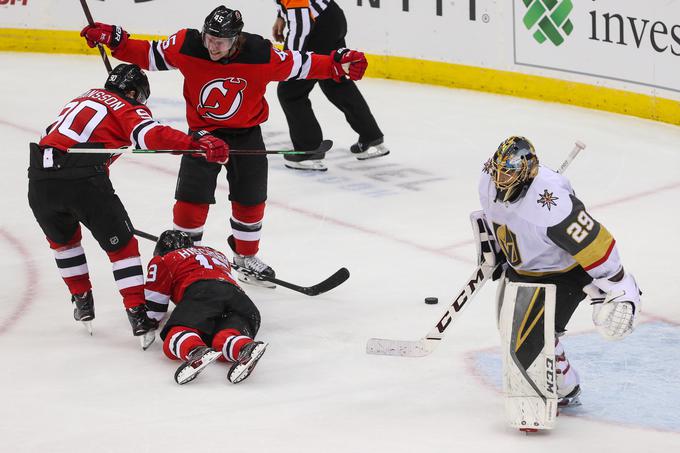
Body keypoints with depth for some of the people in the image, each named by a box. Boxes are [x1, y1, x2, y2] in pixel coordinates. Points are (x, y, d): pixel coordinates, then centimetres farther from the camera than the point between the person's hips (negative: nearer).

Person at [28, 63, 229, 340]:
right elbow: (152, 136, -9)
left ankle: (81, 300, 34)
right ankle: (138, 314, 3)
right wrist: (199, 145, -18)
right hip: (82, 179, -5)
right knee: (120, 242, 10)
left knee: (62, 237, 32)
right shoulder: (128, 107, 11)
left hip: (39, 177, 5)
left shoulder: (83, 99, 31)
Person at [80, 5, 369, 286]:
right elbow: (148, 55, -8)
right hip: (202, 131, -1)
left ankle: (246, 257, 34)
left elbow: (299, 66, -12)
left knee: (250, 200, 10)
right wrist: (114, 40, -18)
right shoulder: (186, 46, -22)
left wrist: (337, 64, -21)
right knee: (191, 199, -7)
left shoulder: (261, 55, -24)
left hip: (246, 133, 1)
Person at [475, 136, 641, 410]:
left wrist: (616, 287, -30)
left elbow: (594, 242, -35)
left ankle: (565, 390, 11)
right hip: (520, 267, 8)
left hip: (563, 272, -8)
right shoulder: (489, 181, -17)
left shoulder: (552, 203, -41)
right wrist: (491, 249, 13)